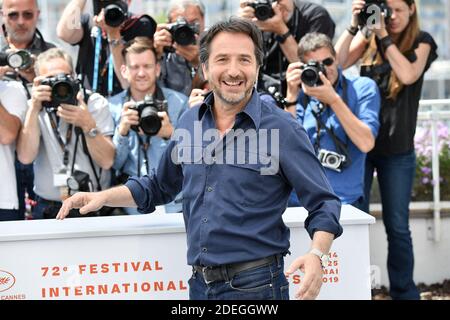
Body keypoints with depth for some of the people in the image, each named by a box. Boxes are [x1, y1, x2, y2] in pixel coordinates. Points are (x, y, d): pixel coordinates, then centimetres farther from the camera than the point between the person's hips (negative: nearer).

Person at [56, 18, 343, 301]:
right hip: (200, 285, 5)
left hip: (255, 288, -5)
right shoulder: (190, 122, 7)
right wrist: (103, 197, 10)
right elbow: (159, 187, 22)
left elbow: (324, 204, -6)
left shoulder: (283, 130, -9)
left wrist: (317, 255, -23)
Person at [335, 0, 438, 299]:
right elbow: (337, 62, -7)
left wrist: (384, 36, -14)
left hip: (398, 149, -1)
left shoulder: (421, 41, 2)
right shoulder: (368, 37, 6)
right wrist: (354, 26, -13)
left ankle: (404, 292, 17)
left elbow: (407, 75, -16)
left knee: (397, 226, 6)